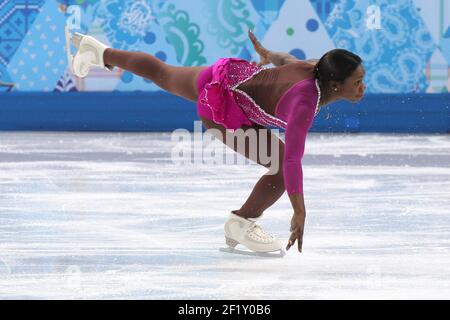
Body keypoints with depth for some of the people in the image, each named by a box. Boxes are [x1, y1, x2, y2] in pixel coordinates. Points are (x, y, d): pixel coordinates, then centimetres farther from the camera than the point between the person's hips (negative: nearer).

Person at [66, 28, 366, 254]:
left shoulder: (319, 68, -17)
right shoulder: (307, 101, -38)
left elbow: (286, 59, 4)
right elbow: (292, 159, -42)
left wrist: (269, 55, 25)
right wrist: (300, 214, -41)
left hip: (234, 73, 8)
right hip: (223, 106, -8)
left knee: (161, 73, 32)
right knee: (283, 166, -15)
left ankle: (100, 52, 55)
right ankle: (241, 223, 5)